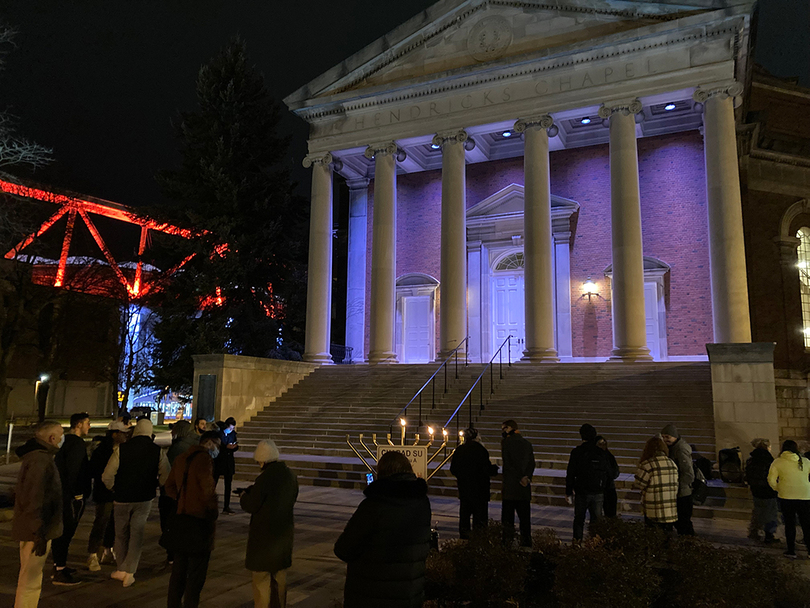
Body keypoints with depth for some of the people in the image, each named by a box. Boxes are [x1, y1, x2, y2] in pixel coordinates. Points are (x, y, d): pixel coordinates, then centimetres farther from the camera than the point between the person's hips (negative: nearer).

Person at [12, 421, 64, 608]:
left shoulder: (39, 456, 13)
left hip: (33, 530, 11)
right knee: (30, 583, -2)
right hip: (35, 532, -11)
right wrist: (39, 534, -24)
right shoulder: (40, 460, -21)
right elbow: (34, 500, -26)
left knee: (31, 579, 20)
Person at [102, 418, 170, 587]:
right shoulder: (158, 451, -7)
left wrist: (115, 489, 8)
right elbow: (166, 477, -10)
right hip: (145, 499, 0)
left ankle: (121, 569, 26)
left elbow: (107, 476, -10)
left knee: (121, 534, 16)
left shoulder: (121, 449, -9)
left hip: (122, 498, 0)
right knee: (137, 535, 9)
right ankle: (129, 571, 5)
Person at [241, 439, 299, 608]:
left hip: (264, 534, -7)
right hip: (284, 533, 7)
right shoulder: (290, 476, 0)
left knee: (262, 577, 6)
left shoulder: (264, 478, -22)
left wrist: (244, 496, 6)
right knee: (280, 576, 20)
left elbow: (251, 506, -16)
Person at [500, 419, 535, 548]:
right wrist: (526, 477, -3)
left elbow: (509, 463, -12)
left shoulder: (506, 442, -6)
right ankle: (526, 542, 13)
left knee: (507, 518, 2)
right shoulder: (527, 443, 11)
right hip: (525, 489, 5)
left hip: (510, 486, -5)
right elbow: (532, 463, 5)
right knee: (525, 517, 11)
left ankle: (507, 542, 1)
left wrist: (521, 478, -7)